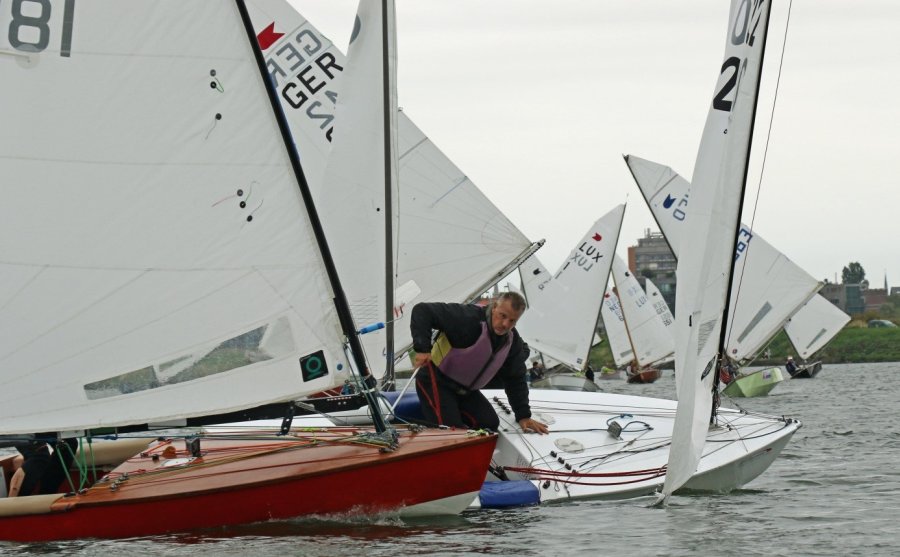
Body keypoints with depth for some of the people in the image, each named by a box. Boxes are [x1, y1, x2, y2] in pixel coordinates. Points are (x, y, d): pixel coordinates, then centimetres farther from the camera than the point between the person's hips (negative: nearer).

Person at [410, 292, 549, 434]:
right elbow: (423, 311, -30)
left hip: (465, 390, 7)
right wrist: (422, 349, -39)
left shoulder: (514, 342, -2)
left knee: (490, 424, -7)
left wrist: (524, 416, 1)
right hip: (436, 382, -7)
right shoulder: (468, 318, -26)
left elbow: (516, 380, 8)